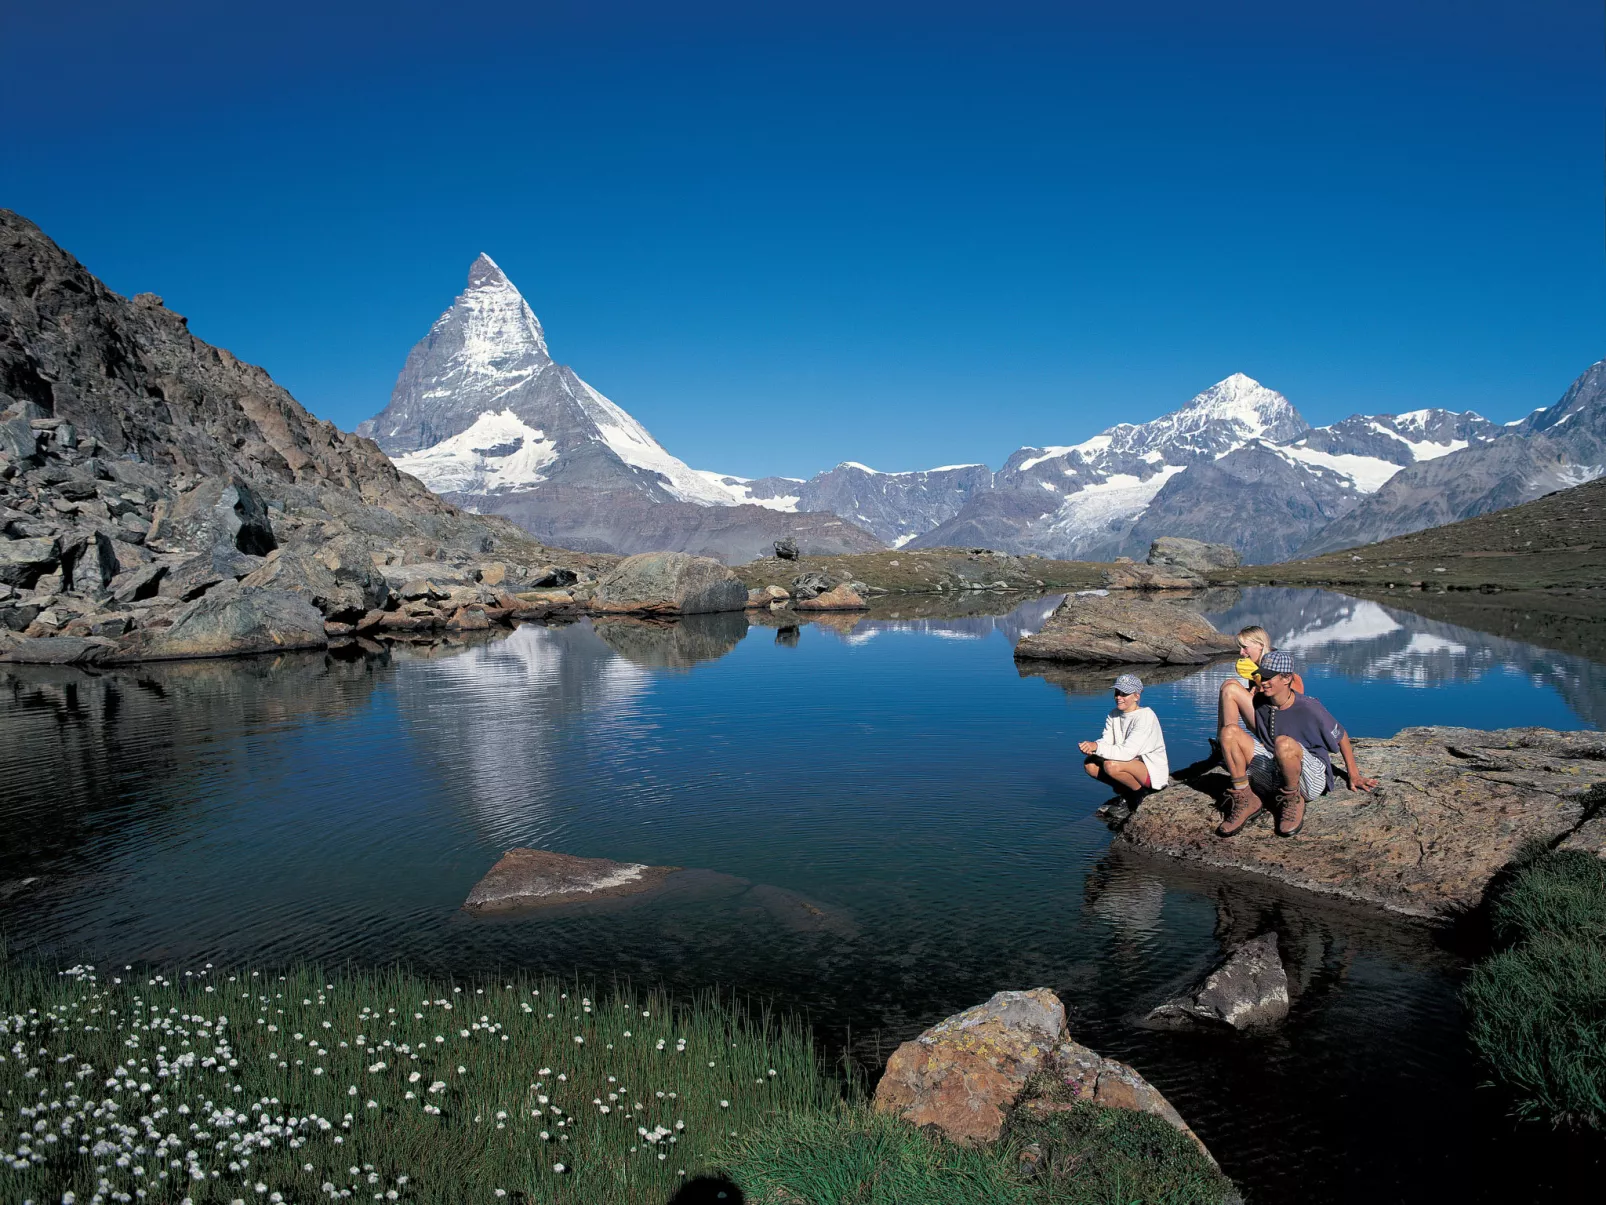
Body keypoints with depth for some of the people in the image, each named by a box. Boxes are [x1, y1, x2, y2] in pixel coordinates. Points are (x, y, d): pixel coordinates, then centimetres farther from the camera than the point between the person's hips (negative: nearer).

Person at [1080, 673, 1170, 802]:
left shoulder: (1145, 716, -21)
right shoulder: (1114, 715, 4)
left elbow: (1127, 752, -29)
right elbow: (1106, 741, -8)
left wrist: (1097, 747, -37)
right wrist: (1091, 747, -31)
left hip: (1153, 770, -8)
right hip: (1131, 764, 8)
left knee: (1112, 765, -32)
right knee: (1090, 764, -10)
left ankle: (1140, 792, -6)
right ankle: (1125, 791, 7)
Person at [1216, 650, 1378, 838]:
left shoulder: (1308, 707, -12)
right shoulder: (1259, 703, 2)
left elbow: (1340, 736, 3)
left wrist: (1353, 775, 10)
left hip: (1311, 778, -5)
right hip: (1272, 773, 5)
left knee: (1283, 743, -39)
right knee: (1229, 731, -13)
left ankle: (1293, 800, -13)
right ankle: (1246, 800, -13)